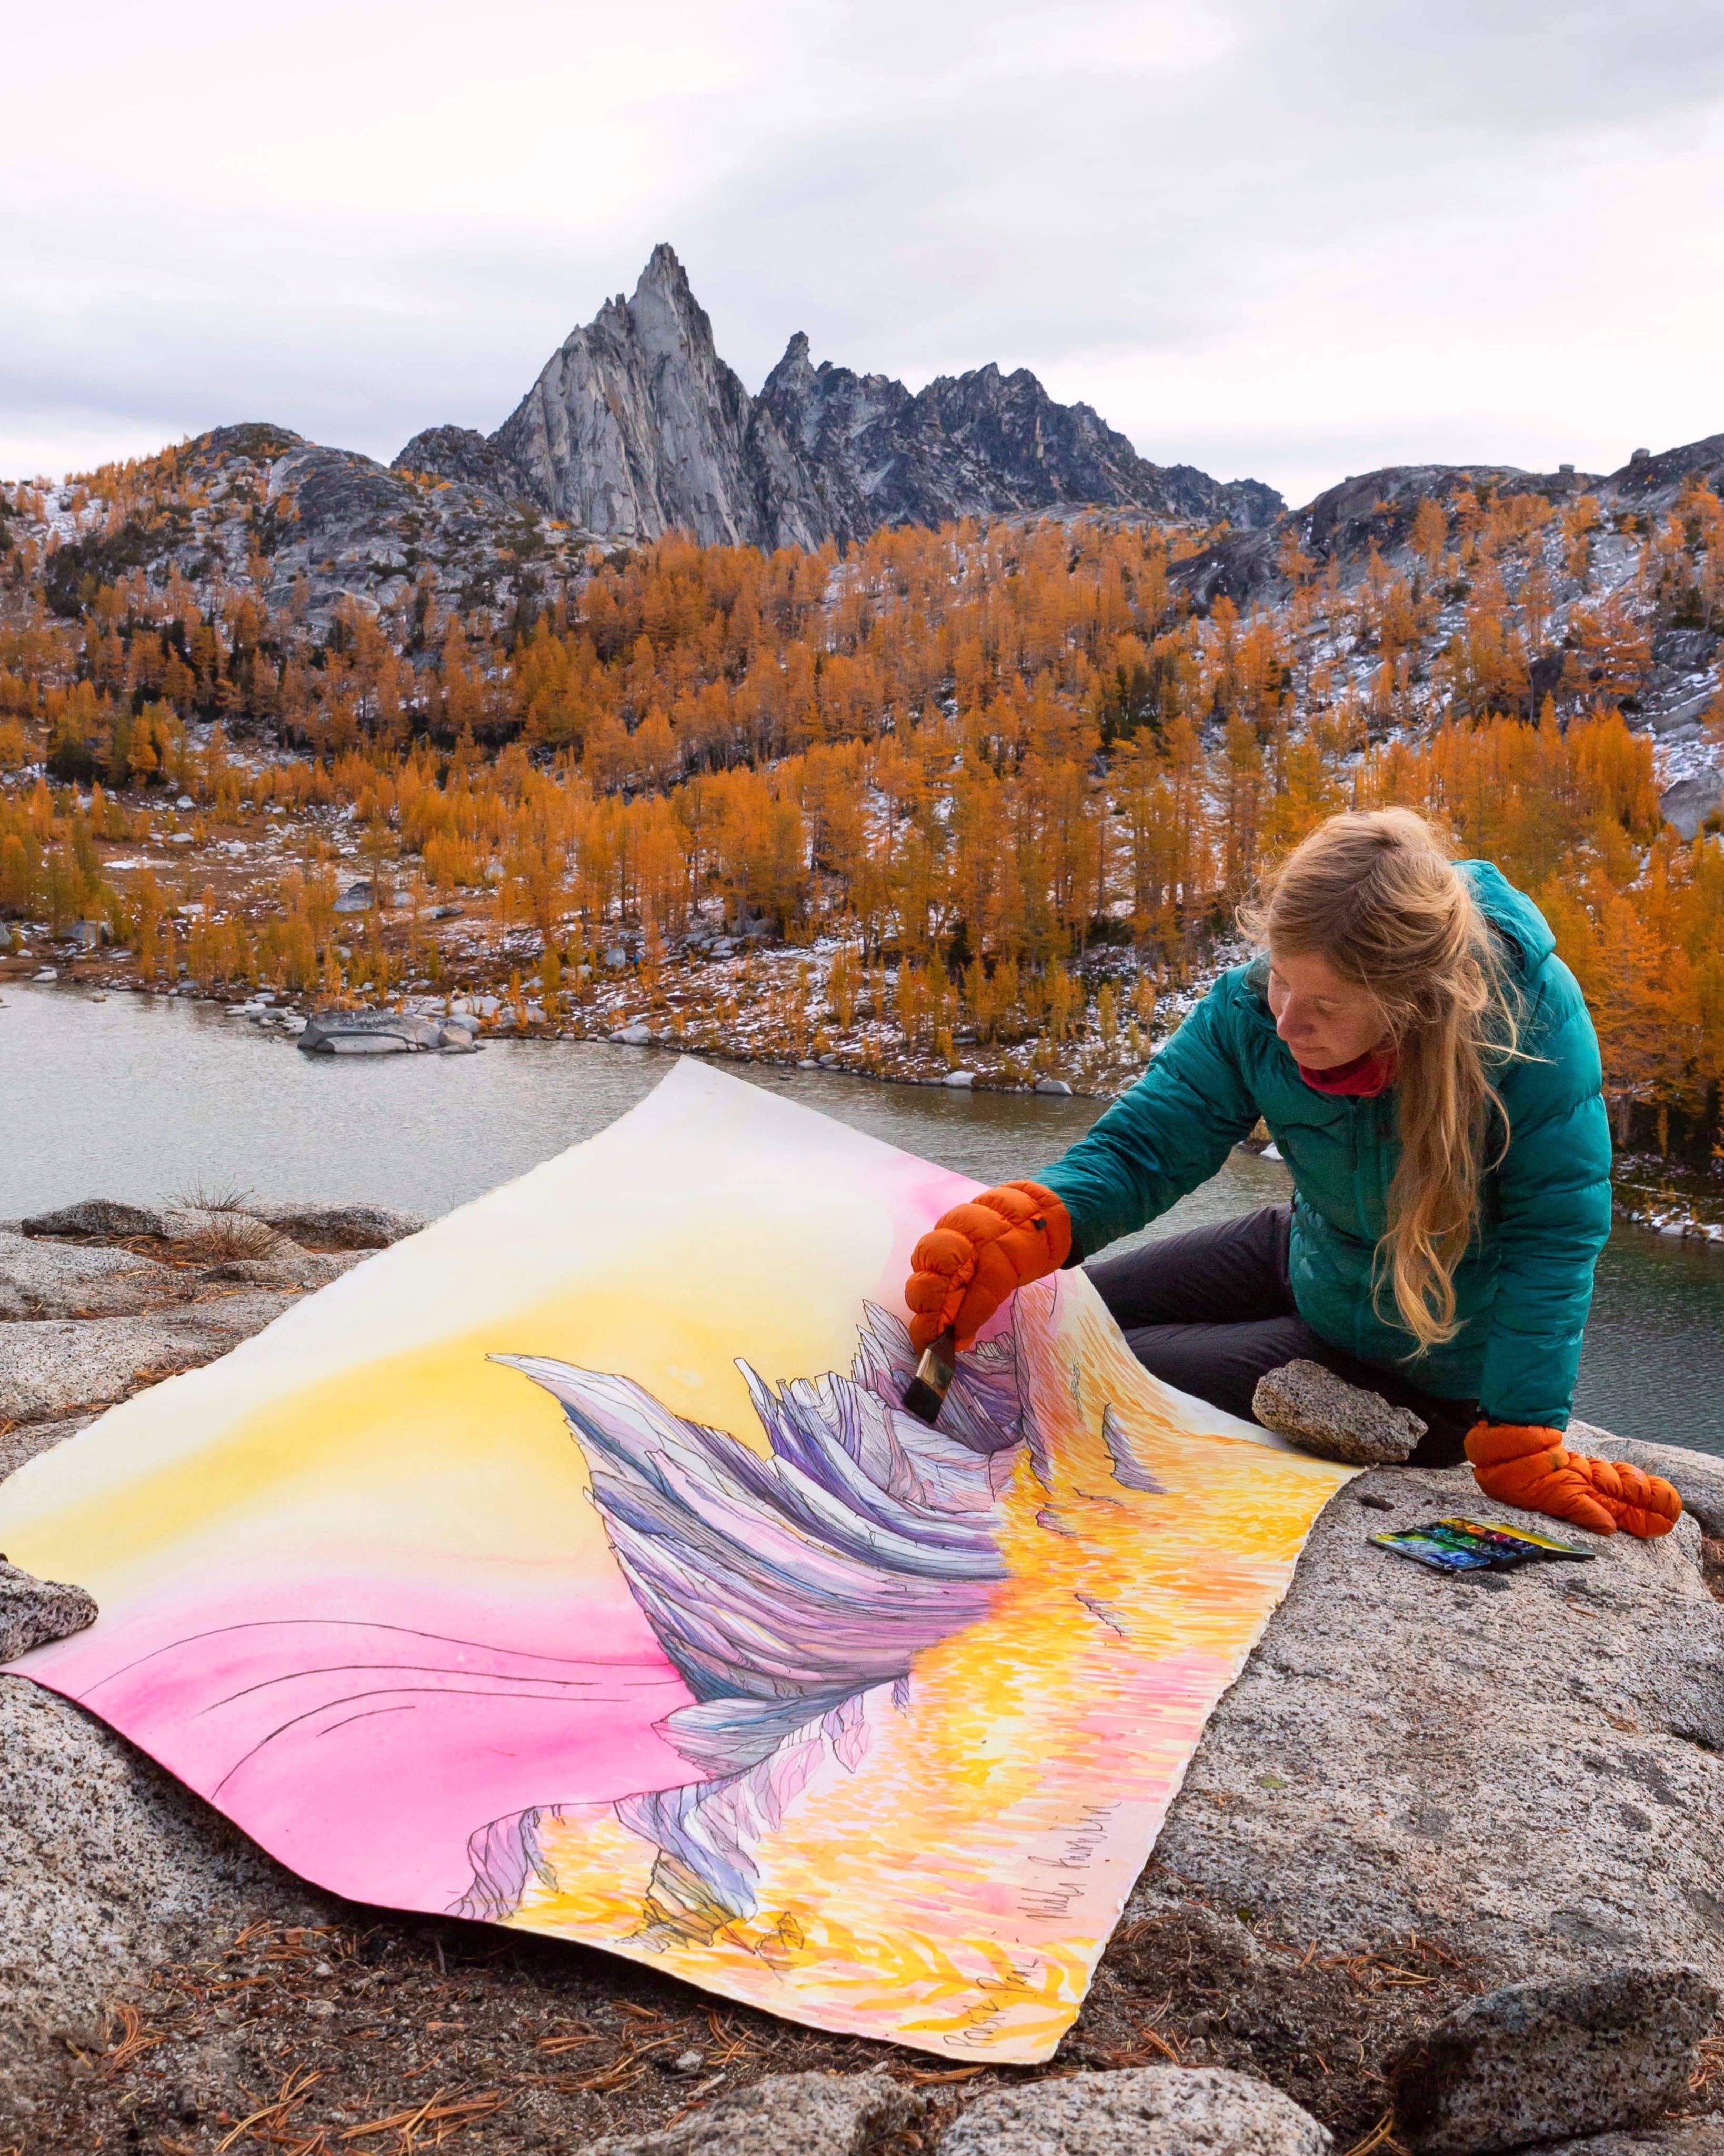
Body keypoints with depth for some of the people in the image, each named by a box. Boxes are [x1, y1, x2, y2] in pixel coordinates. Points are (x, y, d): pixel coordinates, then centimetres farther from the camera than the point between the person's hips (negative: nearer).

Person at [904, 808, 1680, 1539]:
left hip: (1430, 1373, -5)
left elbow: (1553, 1235, -28)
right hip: (1308, 1259, 5)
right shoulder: (1250, 1009, -22)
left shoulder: (1534, 1010, -35)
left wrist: (1522, 1447, -31)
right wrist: (1016, 1230, -42)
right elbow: (1141, 1147, -21)